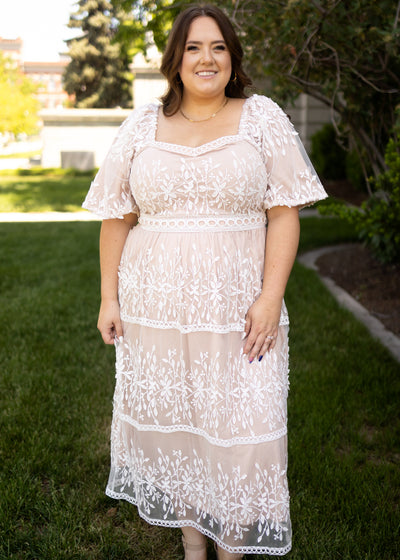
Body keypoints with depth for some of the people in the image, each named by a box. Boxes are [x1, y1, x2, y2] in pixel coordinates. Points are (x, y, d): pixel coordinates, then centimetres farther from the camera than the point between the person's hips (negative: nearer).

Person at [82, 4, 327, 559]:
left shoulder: (262, 118, 3)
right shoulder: (142, 126, 8)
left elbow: (285, 214, -3)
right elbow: (116, 218, 8)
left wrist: (270, 297, -12)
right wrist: (109, 298, 4)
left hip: (237, 309, -2)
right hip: (155, 307, 2)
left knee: (240, 429, 2)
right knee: (169, 420, 11)